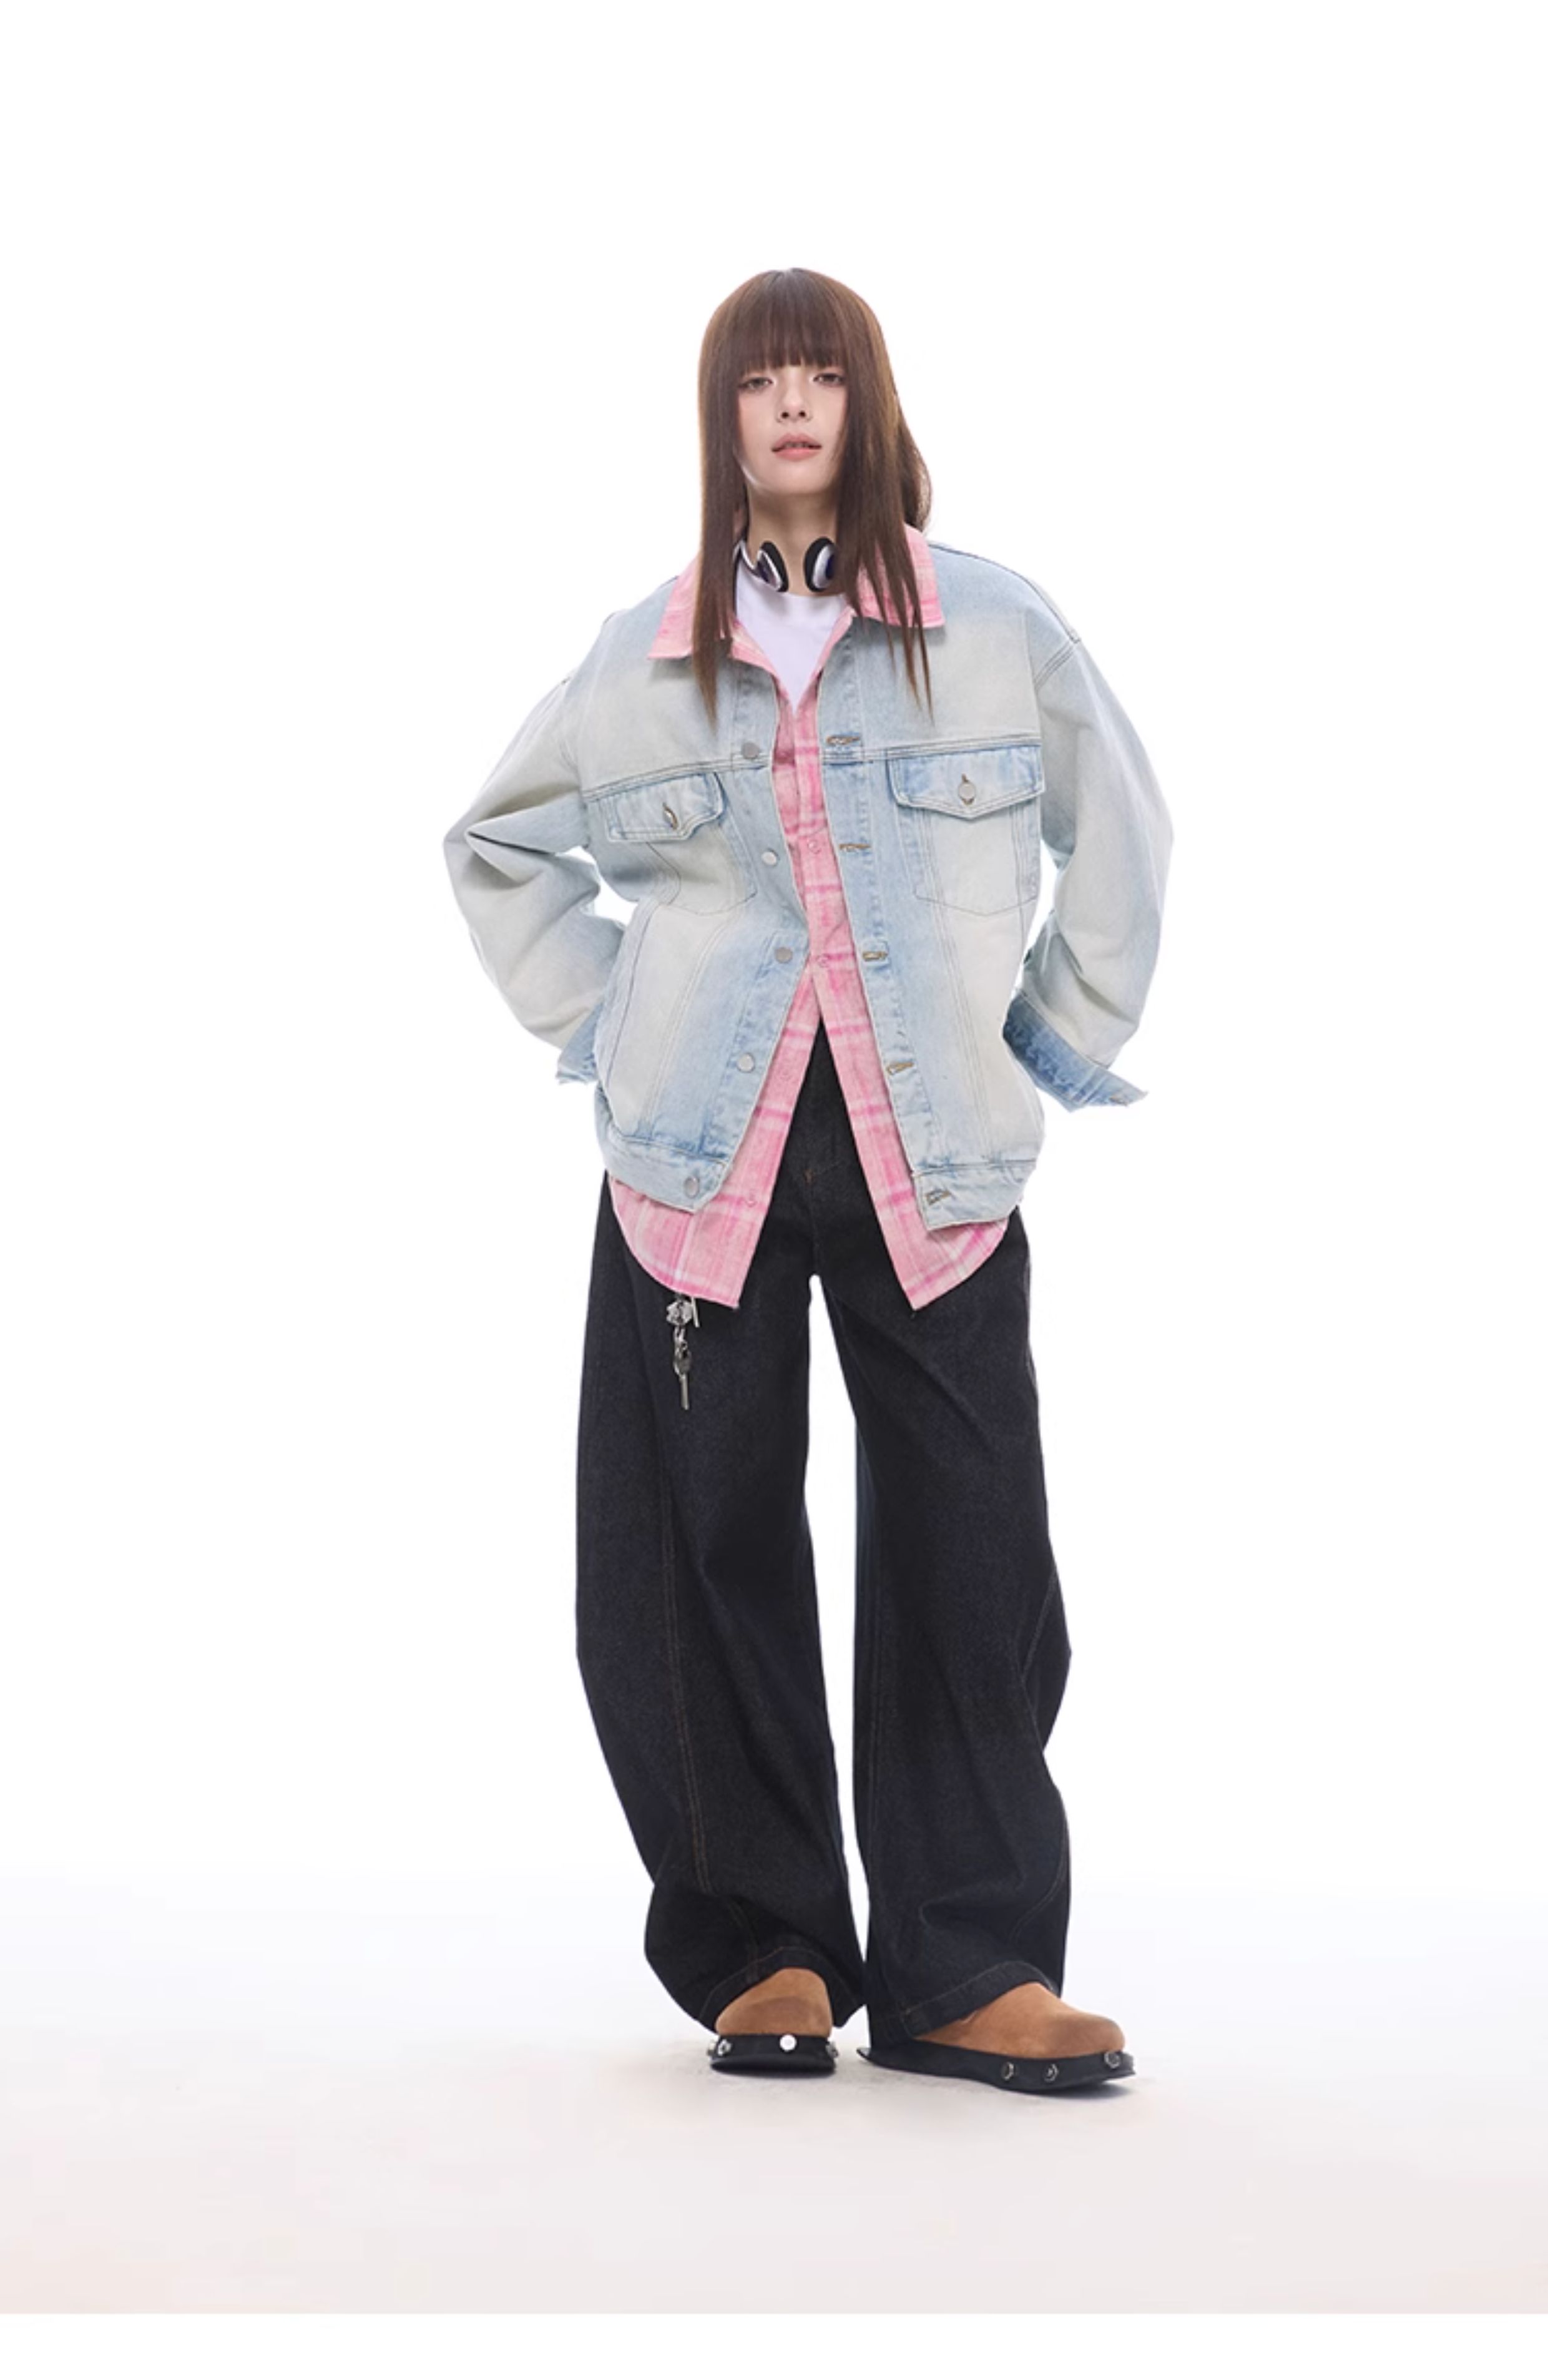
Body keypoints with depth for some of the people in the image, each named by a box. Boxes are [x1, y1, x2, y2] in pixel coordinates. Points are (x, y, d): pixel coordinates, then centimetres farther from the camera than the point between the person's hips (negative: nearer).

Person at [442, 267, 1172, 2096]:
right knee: (709, 1550, 0)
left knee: (970, 1559, -4)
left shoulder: (997, 631, 3)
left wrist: (1059, 1042, 8)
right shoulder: (644, 660, 8)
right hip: (705, 1160, 1)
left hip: (936, 1160, -1)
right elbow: (496, 847, 21)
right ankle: (765, 1956, 13)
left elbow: (1119, 839, 12)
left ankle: (968, 1969, 5)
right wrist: (596, 1028, 11)